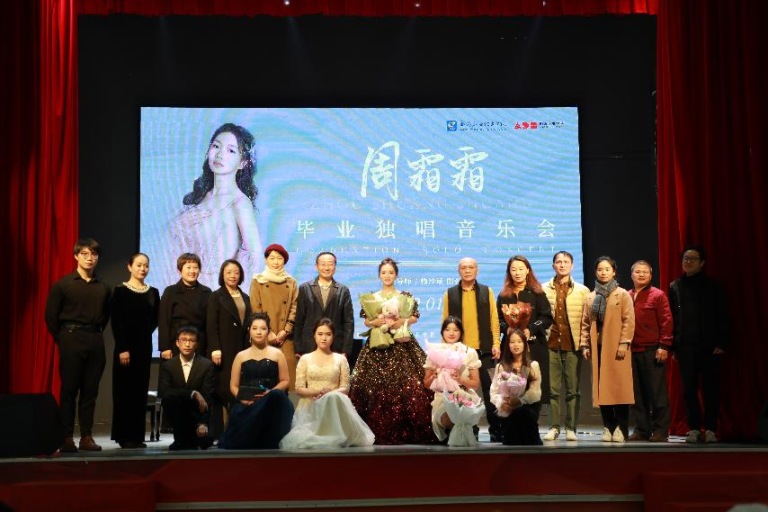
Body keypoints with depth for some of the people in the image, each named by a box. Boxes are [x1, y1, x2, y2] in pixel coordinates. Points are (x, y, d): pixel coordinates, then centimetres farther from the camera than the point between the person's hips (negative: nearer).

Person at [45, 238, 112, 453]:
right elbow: (51, 315, -1)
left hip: (95, 341, 3)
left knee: (90, 391, 5)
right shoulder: (63, 285, -2)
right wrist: (62, 339, -2)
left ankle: (87, 436, 12)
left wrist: (96, 334, 9)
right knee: (69, 390, 0)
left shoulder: (104, 288, 6)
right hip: (71, 340, -3)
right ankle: (67, 437, 4)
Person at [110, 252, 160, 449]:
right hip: (126, 346, -4)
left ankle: (137, 435, 10)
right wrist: (122, 348, -15)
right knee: (124, 390, -1)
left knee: (141, 391, 6)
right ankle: (124, 436, 3)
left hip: (145, 347, 4)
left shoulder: (153, 292, 9)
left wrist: (144, 335, 1)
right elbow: (116, 322, -9)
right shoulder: (121, 291, -4)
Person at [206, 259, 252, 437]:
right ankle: (218, 431, 1)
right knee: (222, 389, -3)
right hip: (223, 349, -4)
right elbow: (211, 325, -6)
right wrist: (215, 349, -15)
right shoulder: (216, 296, 1)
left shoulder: (245, 298, 16)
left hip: (241, 349, 4)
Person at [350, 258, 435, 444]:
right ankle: (377, 431, -1)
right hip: (378, 346, 1)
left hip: (401, 345, -1)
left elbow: (415, 317, 5)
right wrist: (375, 322, -12)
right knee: (376, 386, -7)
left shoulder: (405, 296, 9)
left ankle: (404, 431, -4)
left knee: (406, 386, -10)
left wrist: (403, 321, -14)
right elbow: (366, 322, 9)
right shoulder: (371, 298, 11)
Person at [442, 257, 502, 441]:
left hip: (484, 349, 0)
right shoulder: (450, 294, 8)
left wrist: (496, 344, -1)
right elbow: (445, 322, 8)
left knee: (489, 390, 1)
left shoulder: (486, 291, 8)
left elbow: (494, 319, 7)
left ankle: (495, 430, 7)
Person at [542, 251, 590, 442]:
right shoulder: (544, 289, 8)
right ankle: (554, 427, 9)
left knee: (573, 389, 1)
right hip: (551, 345, 0)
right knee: (552, 389, 1)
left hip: (573, 346, 0)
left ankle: (571, 428, 8)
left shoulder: (582, 291, 8)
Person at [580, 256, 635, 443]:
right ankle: (608, 428, 9)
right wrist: (584, 344, 5)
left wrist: (624, 344, -12)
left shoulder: (622, 295, 3)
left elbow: (629, 321, -4)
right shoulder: (591, 297, 15)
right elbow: (585, 323, 14)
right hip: (597, 348, 4)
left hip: (616, 348, -4)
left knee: (619, 387, -6)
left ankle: (621, 429, -2)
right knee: (601, 389, 3)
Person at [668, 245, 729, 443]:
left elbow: (723, 316, 3)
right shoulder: (675, 286, 10)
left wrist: (722, 343, -6)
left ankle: (710, 428, 7)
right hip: (685, 345, 1)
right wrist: (672, 345, 1)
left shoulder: (713, 286, 5)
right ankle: (694, 428, 5)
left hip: (709, 345, -1)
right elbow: (670, 317, 8)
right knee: (689, 388, 0)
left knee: (711, 387, 1)